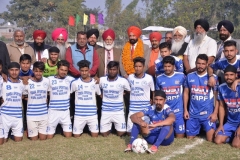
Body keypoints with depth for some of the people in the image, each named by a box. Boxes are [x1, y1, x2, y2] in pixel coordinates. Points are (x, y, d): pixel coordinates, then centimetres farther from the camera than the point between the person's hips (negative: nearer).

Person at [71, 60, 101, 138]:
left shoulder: (95, 82, 1)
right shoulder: (75, 83, -4)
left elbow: (101, 95, 15)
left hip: (92, 114, 1)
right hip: (79, 115, -1)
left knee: (95, 136, 6)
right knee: (76, 136, 4)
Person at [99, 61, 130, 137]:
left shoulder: (123, 81, -9)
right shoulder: (102, 80, -5)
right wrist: (103, 97, 5)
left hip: (118, 111, -1)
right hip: (105, 111, 1)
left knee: (121, 133, 0)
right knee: (104, 134, 4)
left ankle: (116, 126, 33)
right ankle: (109, 127, 37)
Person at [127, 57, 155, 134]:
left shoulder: (149, 78, -5)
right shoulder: (130, 77, 1)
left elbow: (153, 91, 6)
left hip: (145, 108, -2)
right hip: (133, 109, 2)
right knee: (130, 131, 1)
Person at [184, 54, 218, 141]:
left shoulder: (213, 77, -6)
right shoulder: (189, 76, 2)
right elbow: (186, 93, 9)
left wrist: (215, 113, -9)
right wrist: (185, 110, 4)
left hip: (208, 114, -3)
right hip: (193, 114, 3)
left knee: (210, 140, -6)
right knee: (189, 139, 11)